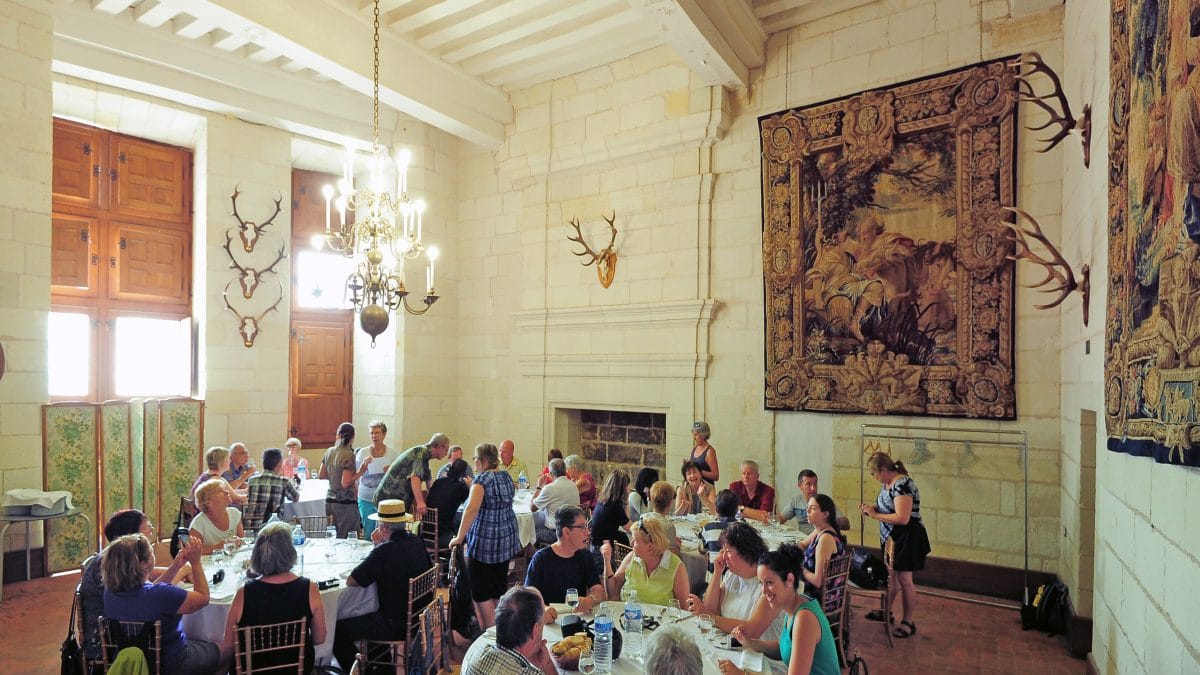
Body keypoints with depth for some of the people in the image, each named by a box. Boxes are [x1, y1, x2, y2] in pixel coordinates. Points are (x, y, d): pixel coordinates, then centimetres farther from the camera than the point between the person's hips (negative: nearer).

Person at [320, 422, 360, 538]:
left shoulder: (329, 451, 3)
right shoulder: (349, 455, -17)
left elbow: (321, 475, 13)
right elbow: (345, 483, -20)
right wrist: (360, 472, -11)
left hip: (330, 501, 7)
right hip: (346, 502, -7)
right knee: (345, 540, 1)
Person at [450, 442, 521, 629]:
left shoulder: (482, 479, -17)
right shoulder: (506, 476, 7)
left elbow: (472, 509, -29)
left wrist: (459, 538, -25)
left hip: (484, 542, -8)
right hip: (506, 540, 8)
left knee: (481, 592, 4)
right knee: (499, 587, 19)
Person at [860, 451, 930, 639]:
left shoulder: (902, 485, -25)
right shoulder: (887, 483, 5)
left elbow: (902, 518, -30)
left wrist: (875, 515, -22)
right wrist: (871, 507, 0)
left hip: (907, 538, -9)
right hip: (891, 537, 9)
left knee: (904, 580, 2)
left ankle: (908, 622, 17)